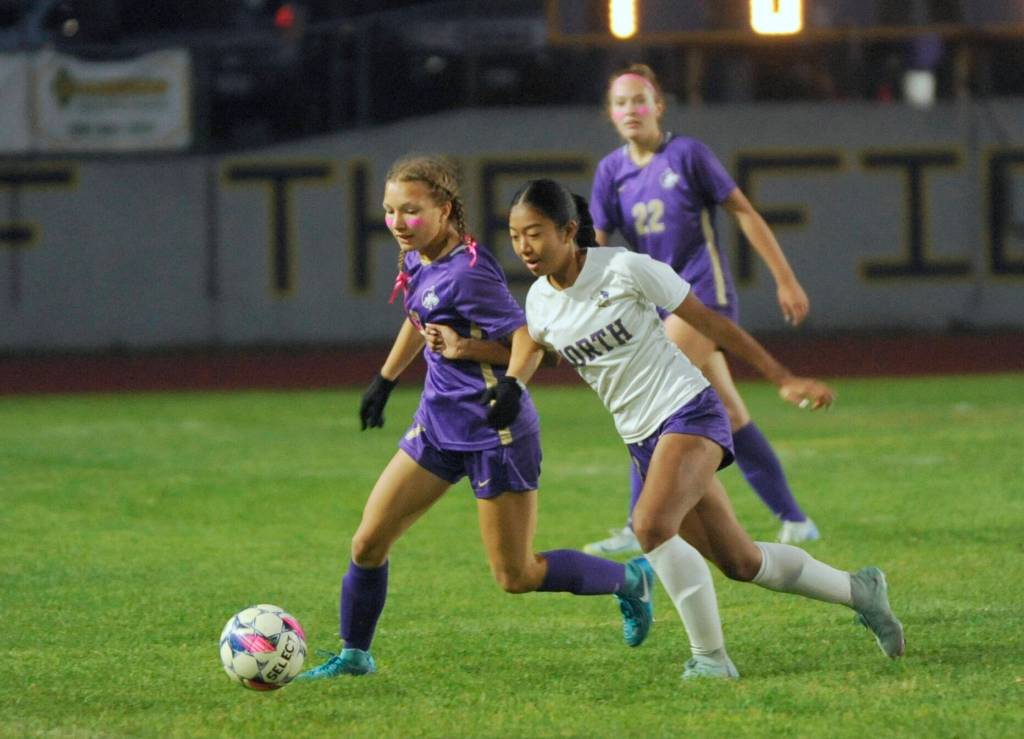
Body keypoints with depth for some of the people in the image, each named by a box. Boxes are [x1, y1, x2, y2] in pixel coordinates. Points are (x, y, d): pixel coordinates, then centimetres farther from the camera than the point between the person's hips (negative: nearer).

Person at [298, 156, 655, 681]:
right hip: (438, 423, 8)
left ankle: (629, 580, 23)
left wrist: (465, 349, -26)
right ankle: (354, 655, 18)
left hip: (494, 433, -8)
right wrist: (385, 379, 33)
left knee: (515, 576, 1)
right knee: (367, 544, 1)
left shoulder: (468, 273, -23)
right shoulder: (416, 262, 3)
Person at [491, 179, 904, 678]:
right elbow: (531, 341, 26)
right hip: (641, 438, 6)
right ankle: (858, 590, 31)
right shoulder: (540, 302, 1)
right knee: (739, 563, 9)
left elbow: (709, 322, -8)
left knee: (651, 526, -30)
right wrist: (510, 387, 3)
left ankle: (710, 657, -18)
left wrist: (783, 379, -7)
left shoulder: (624, 270, -16)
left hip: (688, 412, -6)